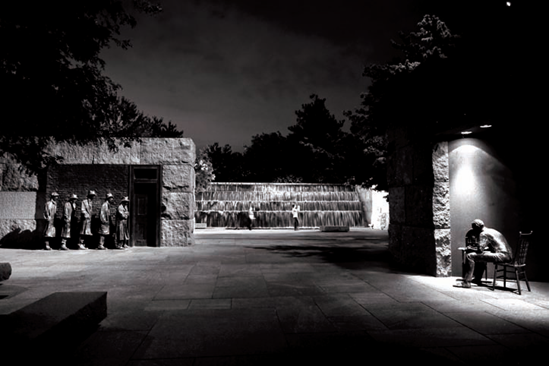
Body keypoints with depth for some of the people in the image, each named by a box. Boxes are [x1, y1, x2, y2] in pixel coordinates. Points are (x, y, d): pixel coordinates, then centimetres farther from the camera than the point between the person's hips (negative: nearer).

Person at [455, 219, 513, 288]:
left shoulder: (483, 234, -7)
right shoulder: (492, 231, 23)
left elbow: (480, 249, -16)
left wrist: (471, 248, 3)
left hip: (502, 255, -10)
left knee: (470, 256, -12)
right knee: (480, 255, 32)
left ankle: (466, 282, -12)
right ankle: (477, 279, 32)